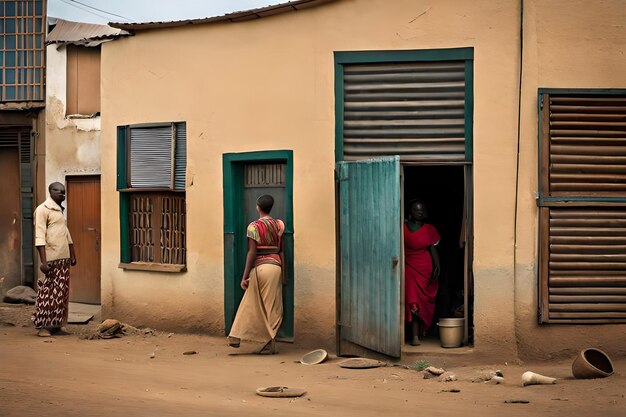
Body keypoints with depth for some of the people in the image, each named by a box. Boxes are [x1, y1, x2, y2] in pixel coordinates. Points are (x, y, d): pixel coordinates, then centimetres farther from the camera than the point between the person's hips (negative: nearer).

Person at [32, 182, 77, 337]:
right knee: (47, 293, -4)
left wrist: (72, 256, 22)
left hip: (64, 260, 8)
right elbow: (39, 237, -14)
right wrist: (43, 261, -20)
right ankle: (42, 326, 2)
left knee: (61, 294, 8)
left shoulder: (60, 210, 18)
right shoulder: (43, 209, -7)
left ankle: (56, 325, 13)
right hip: (51, 259, -8)